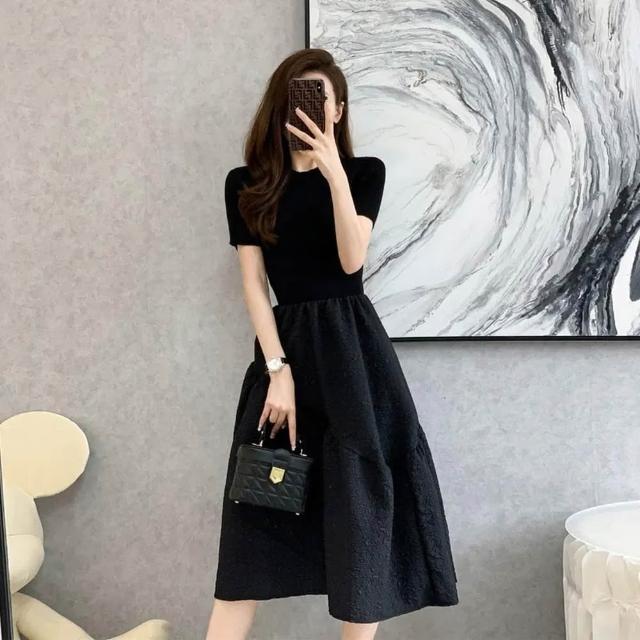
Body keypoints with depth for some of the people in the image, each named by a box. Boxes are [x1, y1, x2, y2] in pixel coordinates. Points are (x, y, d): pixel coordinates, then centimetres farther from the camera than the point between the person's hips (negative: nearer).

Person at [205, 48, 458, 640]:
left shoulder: (364, 171, 5)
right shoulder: (245, 184, 7)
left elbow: (352, 260, -9)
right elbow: (253, 283, 1)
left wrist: (335, 174, -20)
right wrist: (278, 368, -8)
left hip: (351, 343, -1)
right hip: (285, 342, 1)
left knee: (358, 501, 2)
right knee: (259, 510, 1)